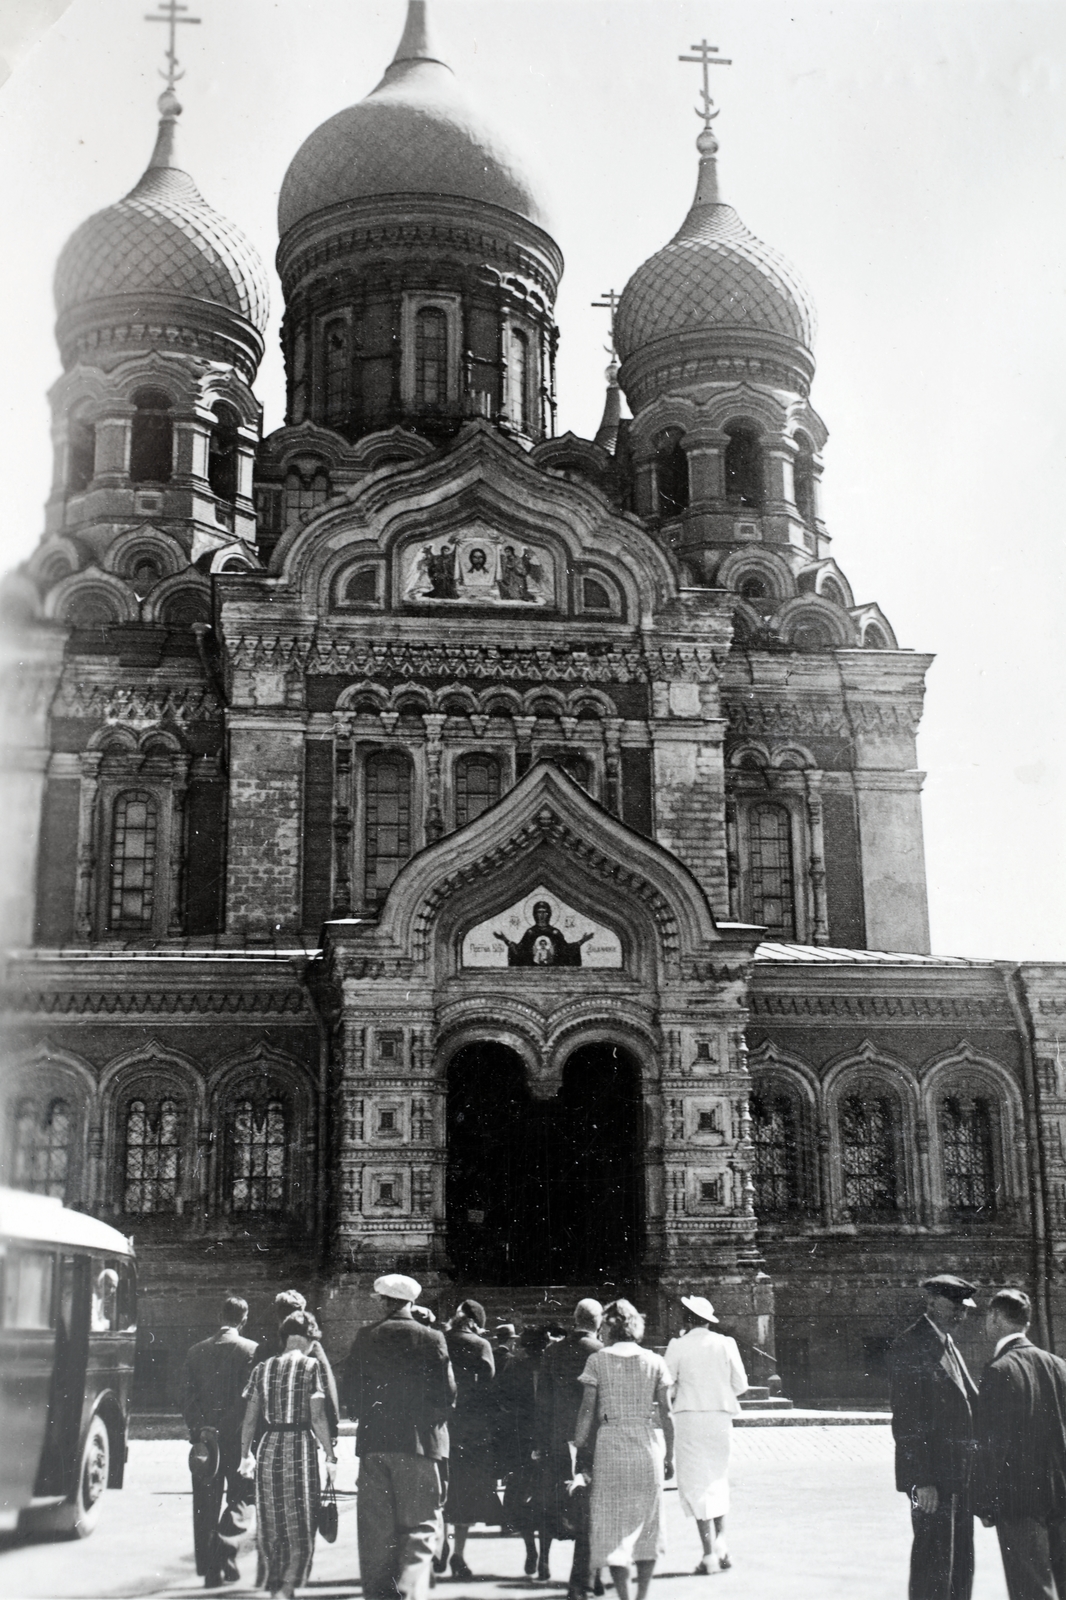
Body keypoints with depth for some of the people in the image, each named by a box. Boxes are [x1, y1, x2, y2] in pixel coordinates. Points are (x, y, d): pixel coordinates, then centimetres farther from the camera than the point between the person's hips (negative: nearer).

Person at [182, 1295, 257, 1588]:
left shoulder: (196, 1351, 8)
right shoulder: (249, 1350, -7)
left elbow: (188, 1398, 6)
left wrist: (197, 1432, 5)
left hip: (204, 1439, 4)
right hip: (237, 1439, -4)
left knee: (205, 1506, 10)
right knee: (238, 1499, 7)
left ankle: (209, 1569, 12)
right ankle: (224, 1555, -11)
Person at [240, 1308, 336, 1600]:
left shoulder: (262, 1368, 7)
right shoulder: (310, 1366, -6)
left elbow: (250, 1419, 7)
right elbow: (318, 1419, -11)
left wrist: (245, 1454, 19)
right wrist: (330, 1456, -4)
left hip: (268, 1448, 4)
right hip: (300, 1447, -4)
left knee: (271, 1523, 15)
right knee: (300, 1524, 5)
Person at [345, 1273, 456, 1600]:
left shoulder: (364, 1338, 3)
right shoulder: (431, 1339, -4)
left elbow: (351, 1391, 5)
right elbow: (447, 1395, -3)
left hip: (373, 1442, 2)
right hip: (419, 1442, -2)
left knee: (375, 1529, 9)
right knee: (421, 1527, 1)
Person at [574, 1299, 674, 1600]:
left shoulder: (597, 1361, -1)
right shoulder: (654, 1361, 4)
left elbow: (587, 1410, -4)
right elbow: (665, 1413, 4)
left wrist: (578, 1449, 2)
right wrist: (669, 1455, 11)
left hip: (610, 1444, -2)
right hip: (647, 1445, 2)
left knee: (613, 1522, 4)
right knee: (647, 1522, 13)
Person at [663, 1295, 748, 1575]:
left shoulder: (678, 1346, -5)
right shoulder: (726, 1344, 2)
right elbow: (740, 1384, 5)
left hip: (689, 1416, -3)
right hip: (721, 1416, 3)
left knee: (696, 1482, 0)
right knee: (718, 1479, 19)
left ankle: (710, 1554, -3)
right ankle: (720, 1544, 10)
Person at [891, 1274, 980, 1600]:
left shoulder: (948, 1344, 15)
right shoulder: (911, 1347, -14)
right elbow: (907, 1421, -18)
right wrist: (922, 1481, -21)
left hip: (959, 1475, 9)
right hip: (932, 1475, -9)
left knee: (961, 1564, 14)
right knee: (934, 1563, -5)